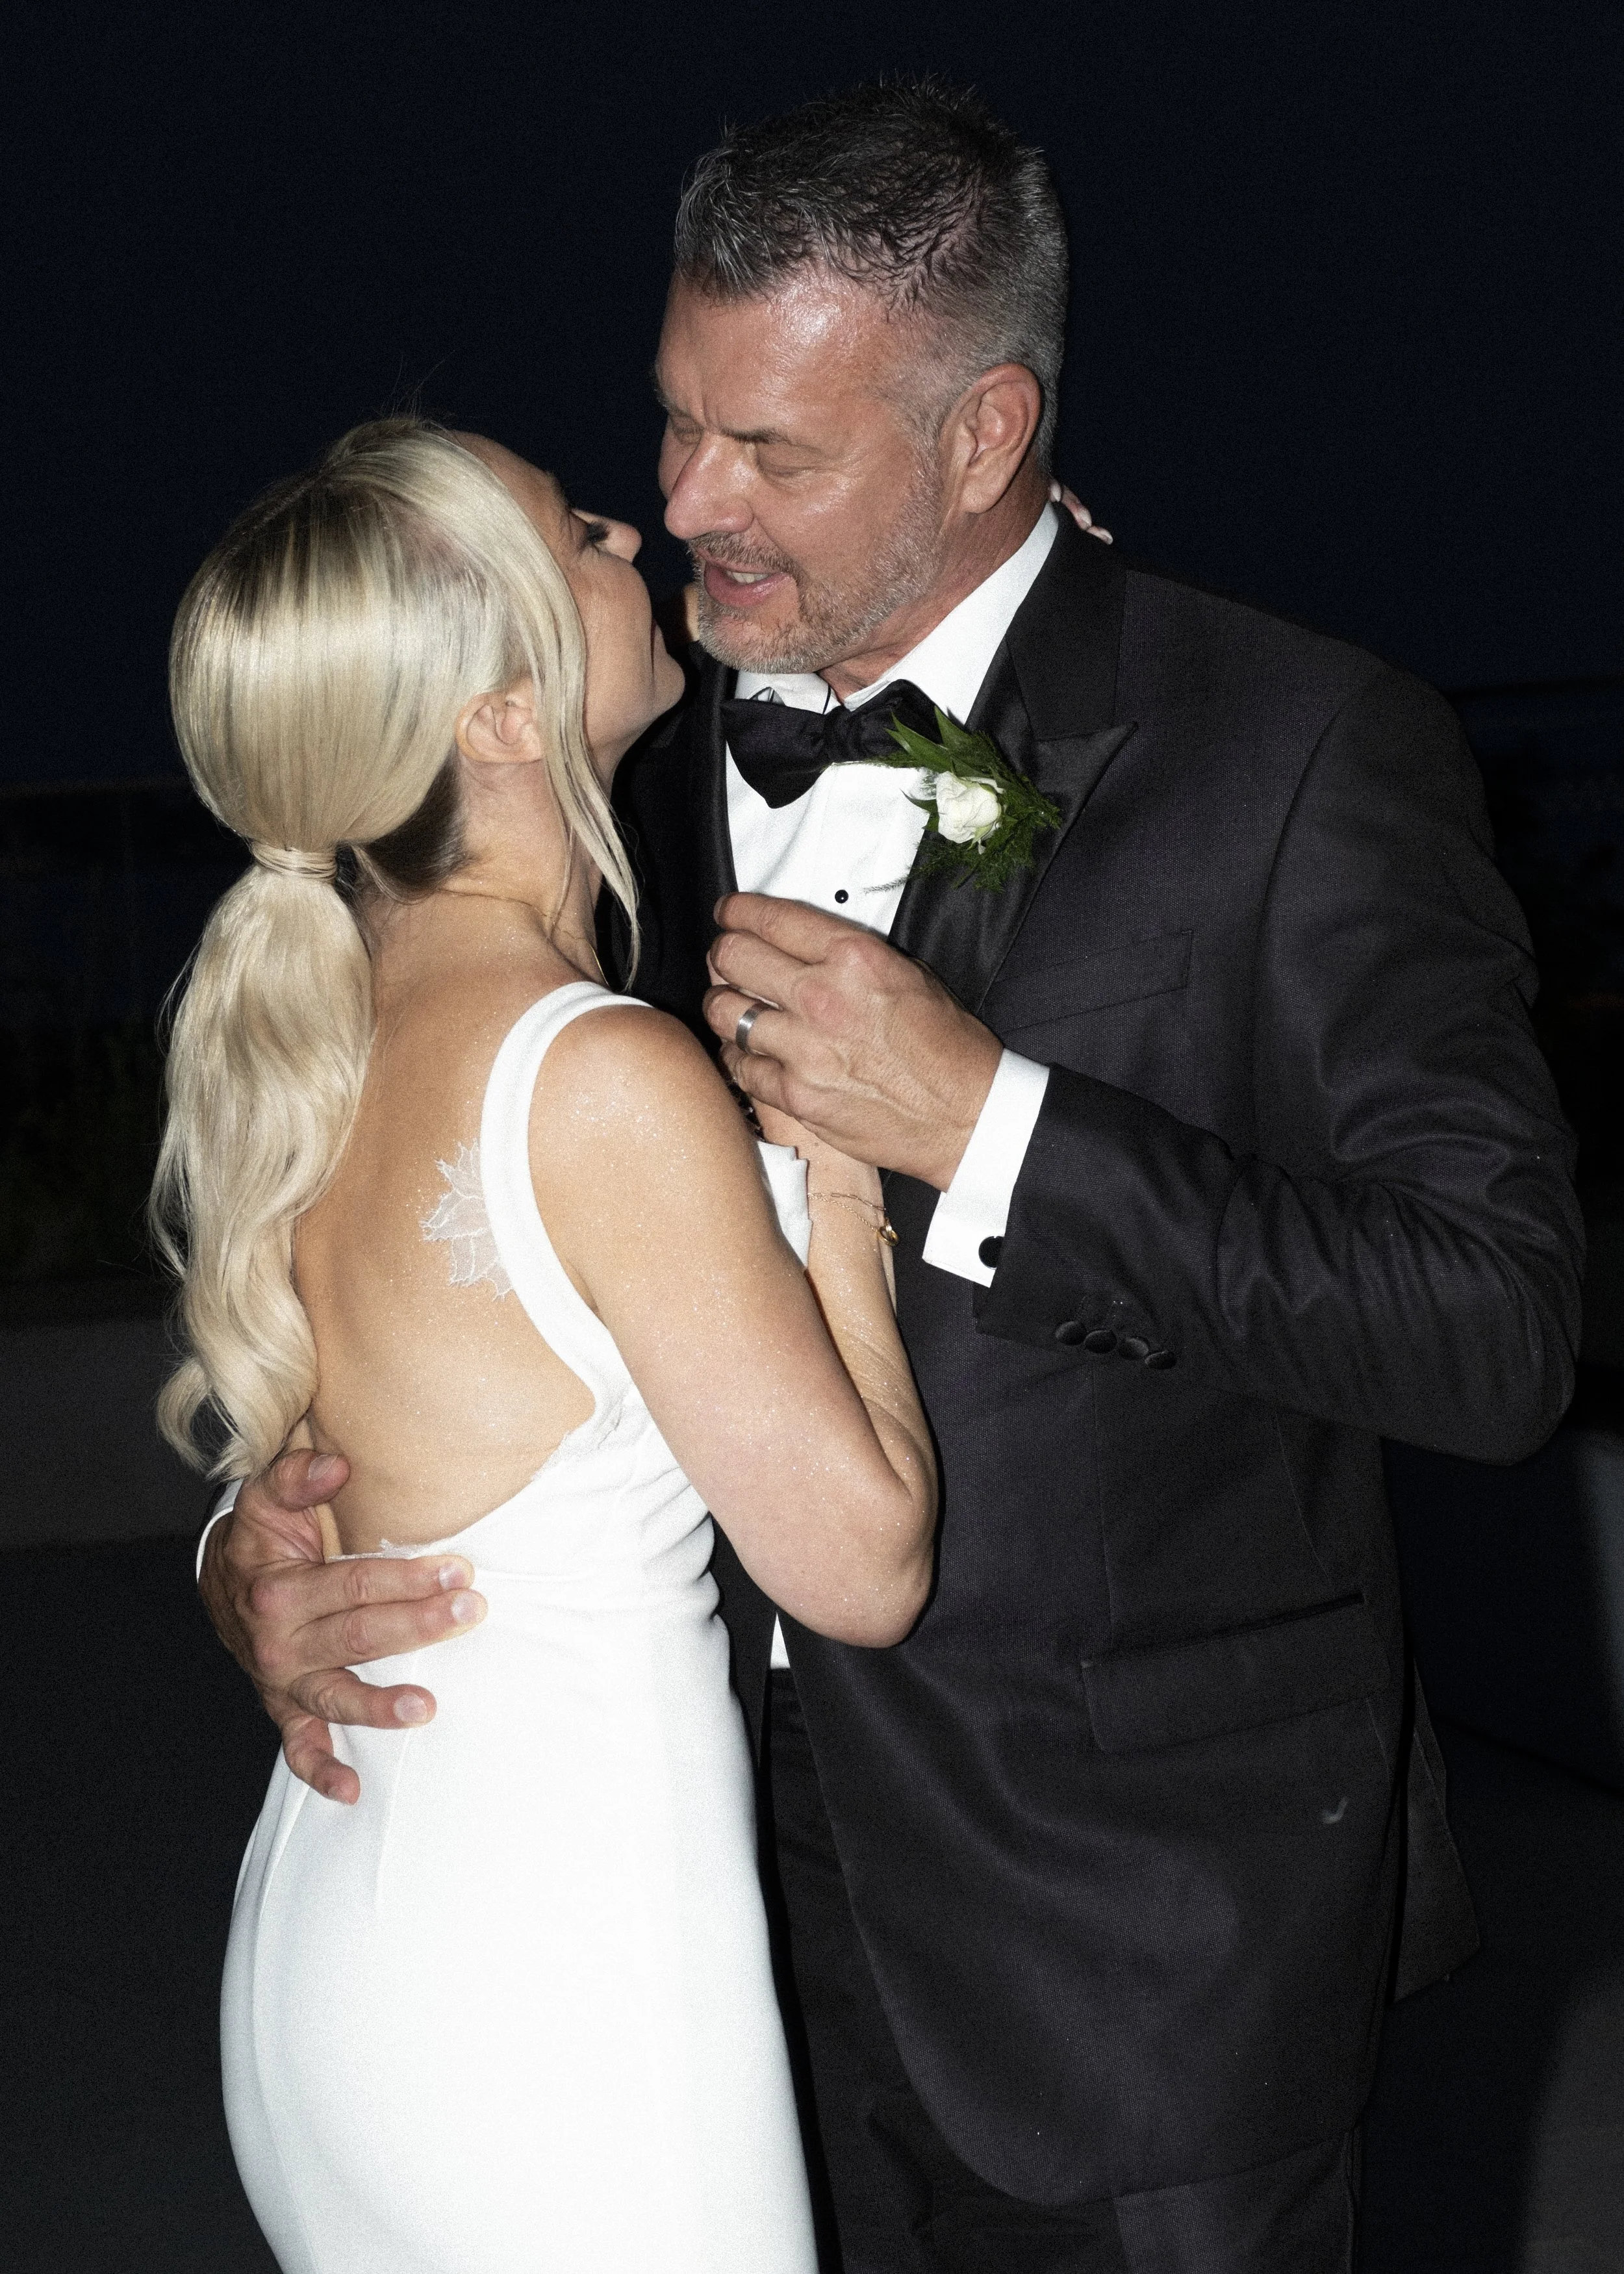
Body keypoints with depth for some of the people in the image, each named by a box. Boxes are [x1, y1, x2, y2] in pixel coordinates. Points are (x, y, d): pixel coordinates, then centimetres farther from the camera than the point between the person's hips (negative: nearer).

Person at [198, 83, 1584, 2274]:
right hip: (811, 1851, 5)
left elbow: (1502, 1331, -19)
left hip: (1141, 1916, -5)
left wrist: (989, 1124, -27)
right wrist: (259, 1535, -8)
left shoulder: (1307, 754, -15)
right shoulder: (672, 768, 3)